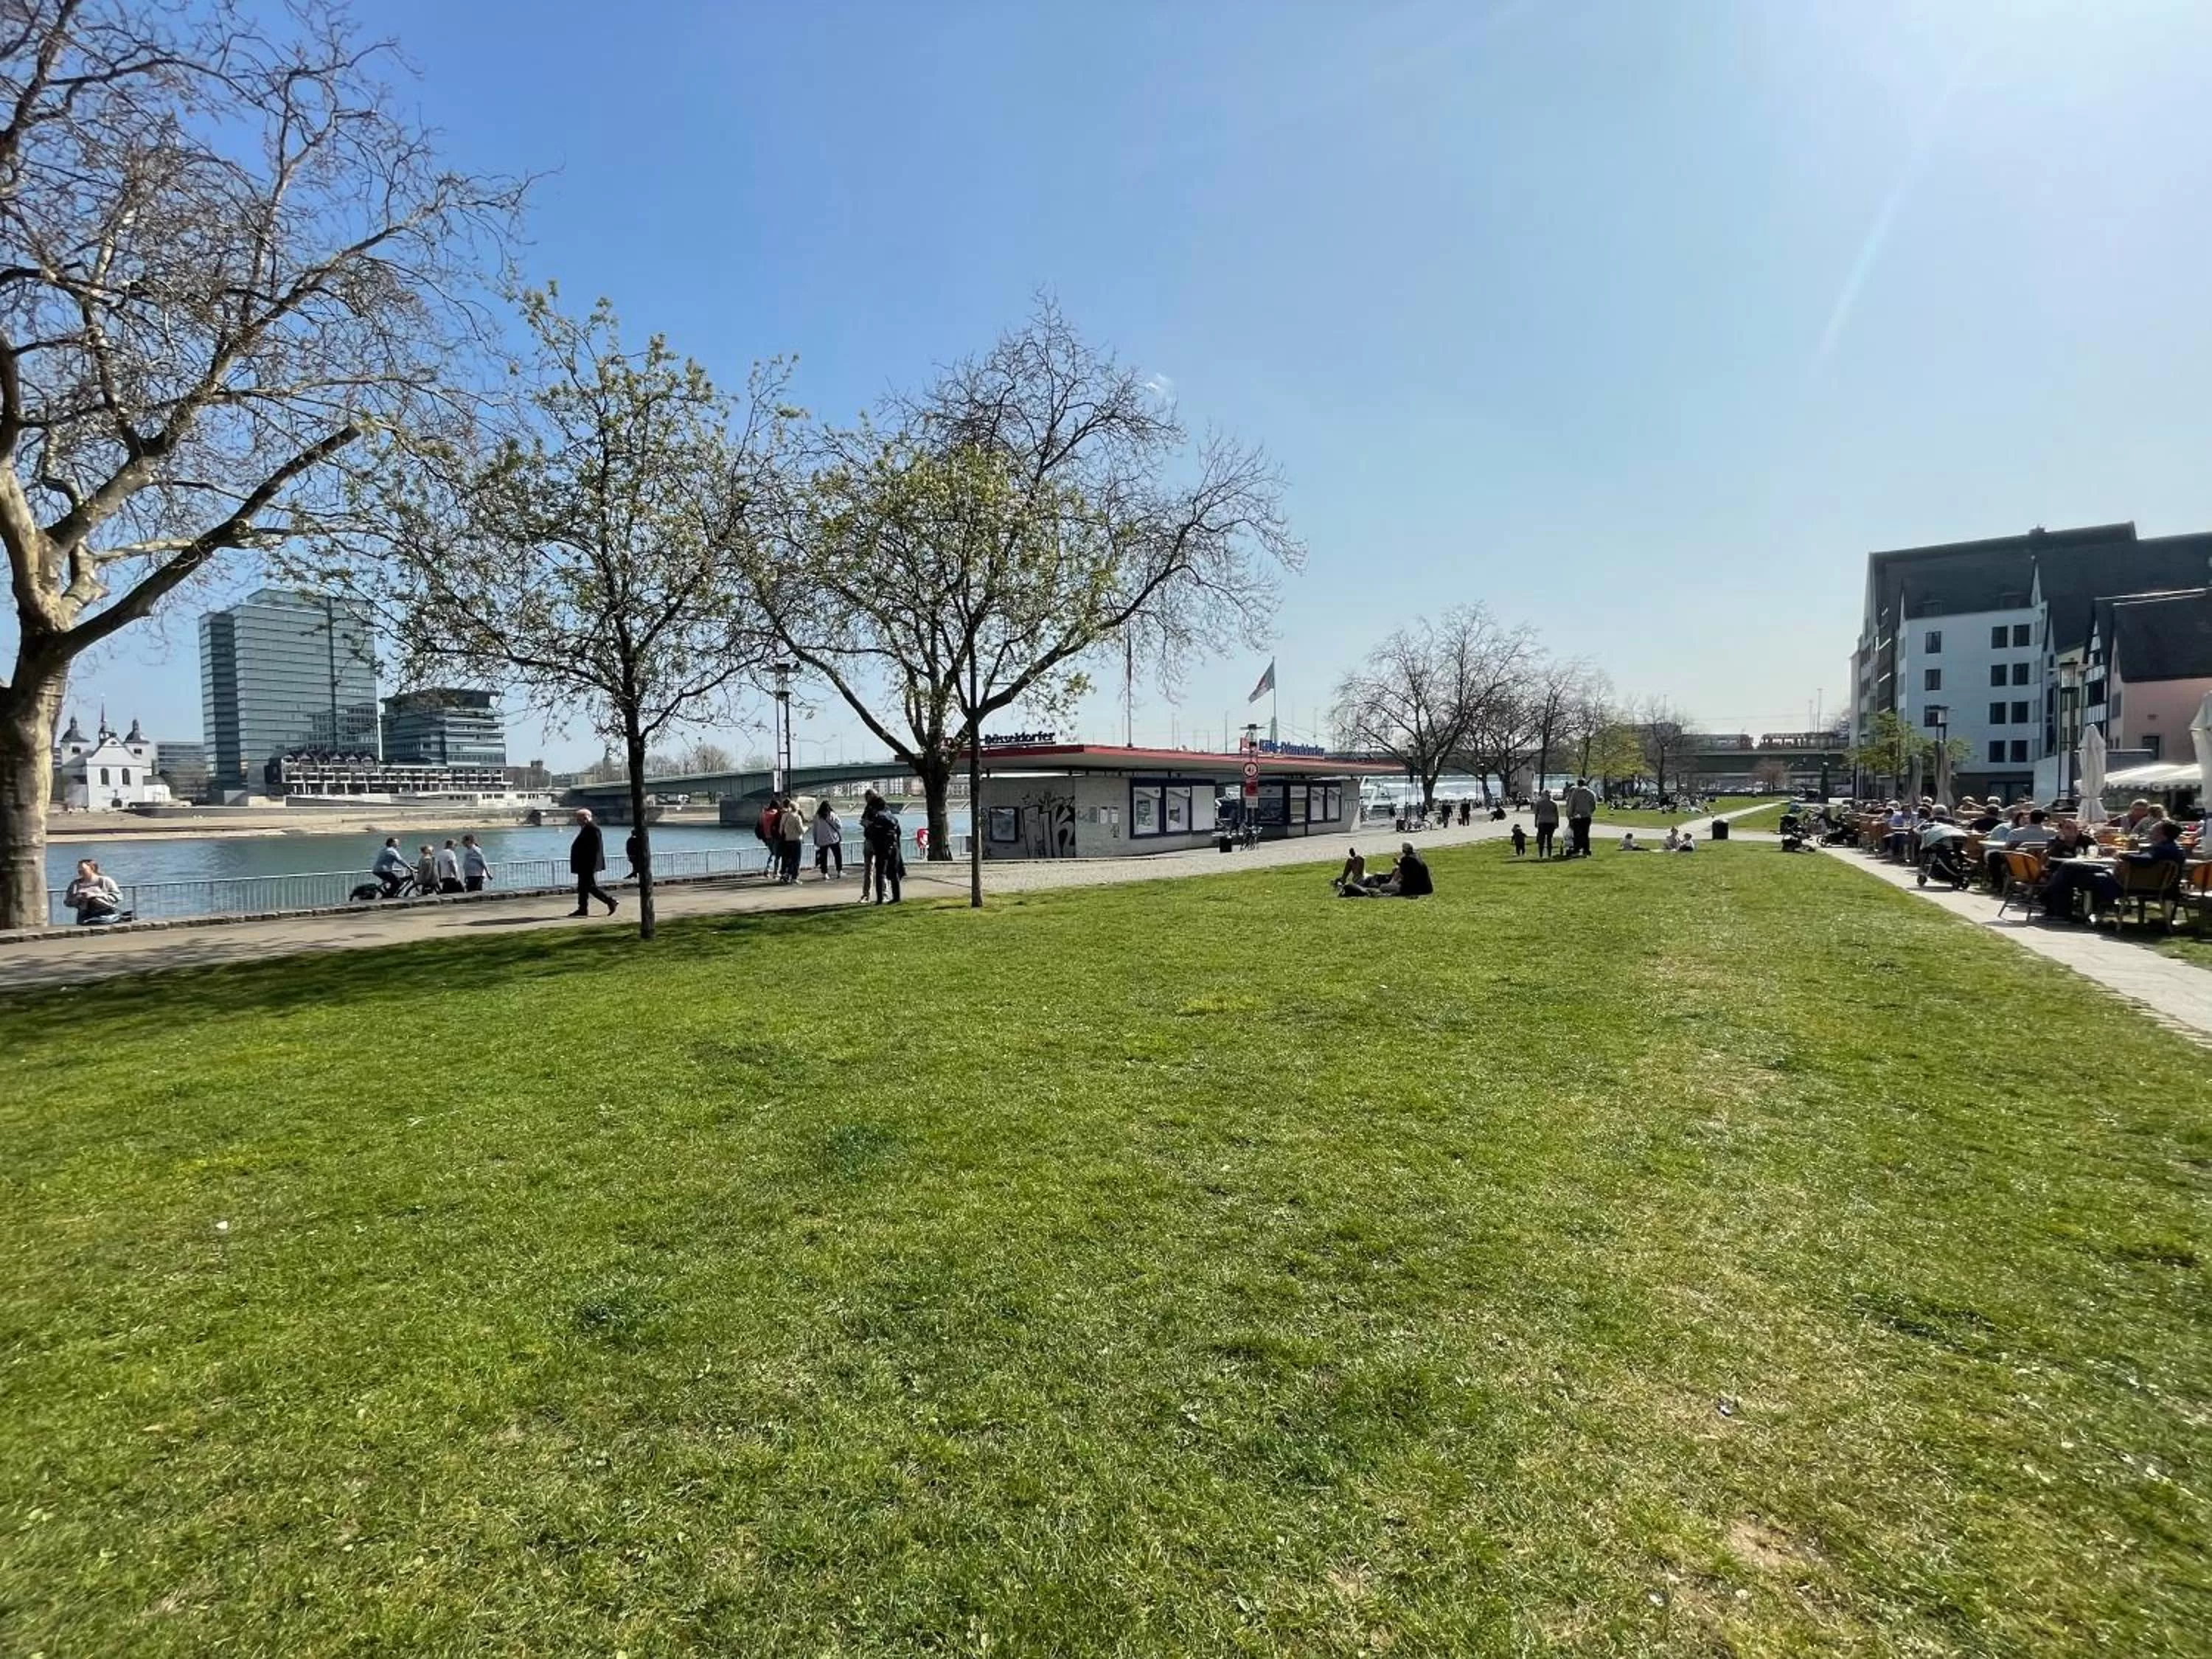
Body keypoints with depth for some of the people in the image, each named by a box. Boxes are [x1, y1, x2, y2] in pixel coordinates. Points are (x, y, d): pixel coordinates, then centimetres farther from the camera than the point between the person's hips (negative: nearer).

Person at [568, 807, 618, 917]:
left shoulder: (592, 829, -17)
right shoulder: (586, 829, 15)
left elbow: (596, 848, -22)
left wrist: (591, 865, -23)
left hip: (588, 865, -11)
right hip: (584, 866, 11)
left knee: (591, 886, -8)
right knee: (583, 887, 11)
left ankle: (610, 900, -1)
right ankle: (583, 909, 14)